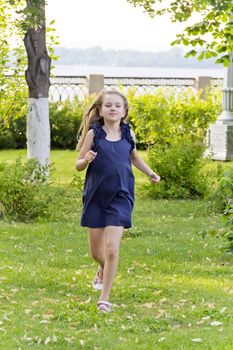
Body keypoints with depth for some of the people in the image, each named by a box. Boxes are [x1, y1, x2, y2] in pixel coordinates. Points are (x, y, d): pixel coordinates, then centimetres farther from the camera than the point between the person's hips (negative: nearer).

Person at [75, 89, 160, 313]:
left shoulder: (127, 133, 2)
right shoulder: (94, 133, -5)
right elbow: (78, 165, -2)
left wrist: (149, 172, 12)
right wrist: (86, 160, -23)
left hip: (120, 197, 0)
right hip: (95, 197, 0)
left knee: (112, 250, -11)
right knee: (96, 252, 11)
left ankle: (104, 297, 2)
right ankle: (103, 270, 47)